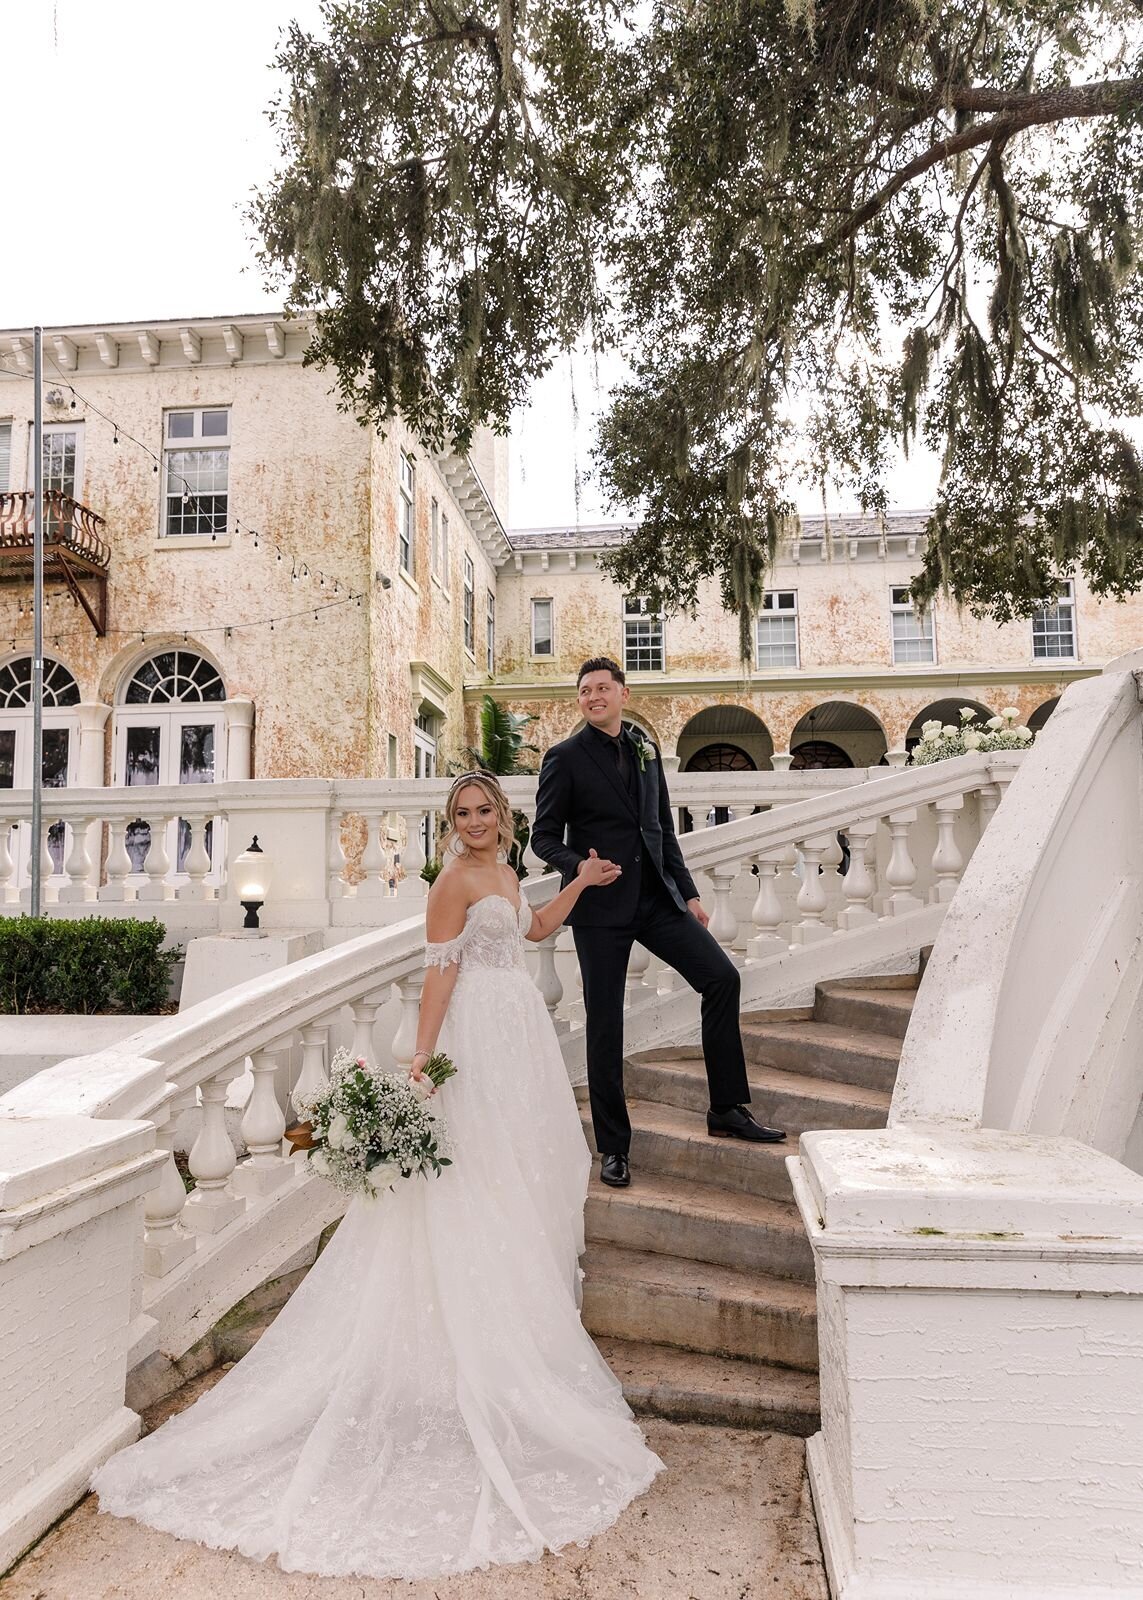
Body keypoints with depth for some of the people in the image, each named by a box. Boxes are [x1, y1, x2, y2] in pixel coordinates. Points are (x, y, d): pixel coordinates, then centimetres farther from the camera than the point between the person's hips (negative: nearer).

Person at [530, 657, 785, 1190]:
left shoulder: (645, 749, 13)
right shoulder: (565, 758, -2)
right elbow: (544, 836, -2)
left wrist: (689, 893, 14)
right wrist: (578, 865, -22)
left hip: (656, 896, 5)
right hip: (601, 905, -4)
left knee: (722, 976, -6)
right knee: (605, 1024, 1)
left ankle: (727, 1110, 8)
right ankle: (613, 1146, 13)